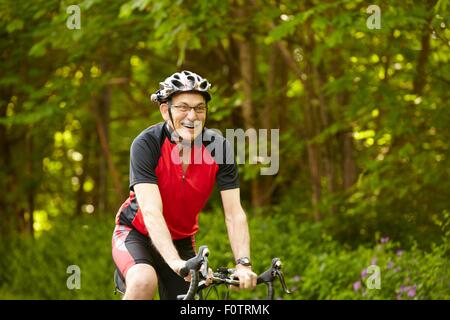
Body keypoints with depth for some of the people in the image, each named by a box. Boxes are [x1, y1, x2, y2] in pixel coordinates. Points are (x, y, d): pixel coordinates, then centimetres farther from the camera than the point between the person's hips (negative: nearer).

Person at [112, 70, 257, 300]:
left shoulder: (218, 147, -15)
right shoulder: (146, 144, -24)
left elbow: (234, 214, -19)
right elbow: (151, 212, -34)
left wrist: (243, 264, -35)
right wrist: (175, 262, -48)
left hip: (181, 241, 4)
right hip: (136, 233, -4)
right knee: (144, 282, -35)